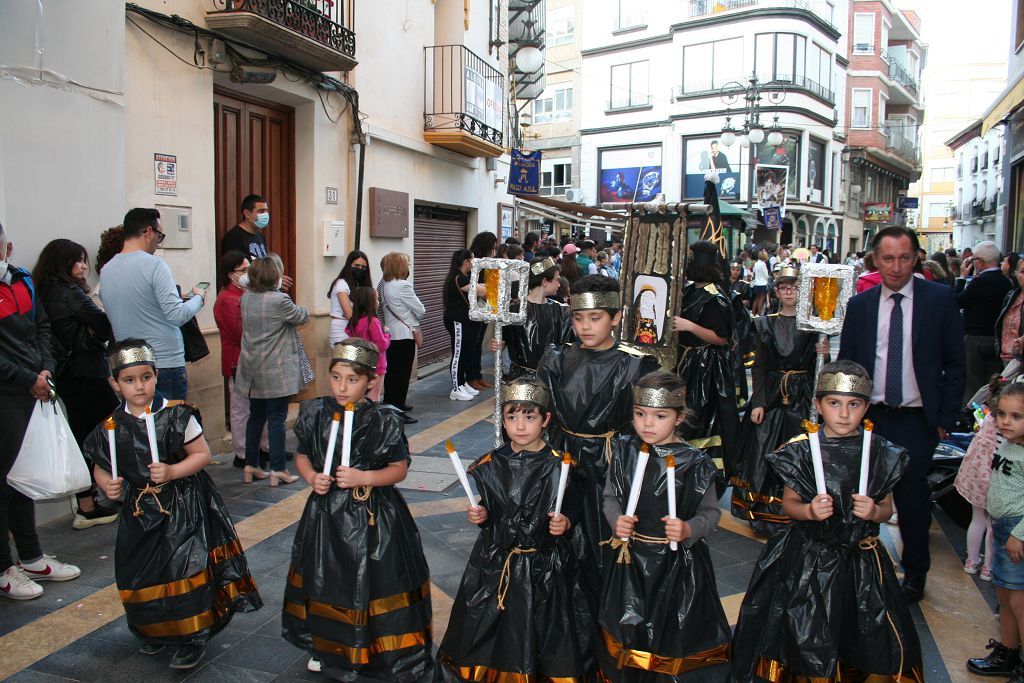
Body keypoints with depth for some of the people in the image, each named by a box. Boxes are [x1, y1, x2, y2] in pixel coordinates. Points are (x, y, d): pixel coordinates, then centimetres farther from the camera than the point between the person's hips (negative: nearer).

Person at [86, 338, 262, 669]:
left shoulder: (176, 415, -11)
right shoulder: (111, 426, -1)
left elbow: (203, 454, -8)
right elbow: (100, 467, 11)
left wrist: (172, 472, -21)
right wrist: (107, 484, -10)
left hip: (183, 508, -4)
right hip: (140, 511, 4)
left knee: (186, 570, -7)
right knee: (140, 576, 10)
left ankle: (192, 638, 11)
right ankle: (155, 631, 36)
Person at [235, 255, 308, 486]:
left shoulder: (246, 298, 3)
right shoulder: (280, 300, -16)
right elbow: (302, 317, -3)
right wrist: (295, 308, 16)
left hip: (252, 369, 7)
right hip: (276, 370, -6)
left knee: (256, 416, 16)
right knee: (277, 419, 0)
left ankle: (250, 466, 22)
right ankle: (278, 470, 5)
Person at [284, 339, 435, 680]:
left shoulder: (385, 420, -14)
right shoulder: (315, 412, -4)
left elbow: (400, 469, -8)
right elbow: (302, 457, 8)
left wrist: (363, 478, -21)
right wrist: (312, 478, -12)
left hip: (373, 518, -4)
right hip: (326, 514, 4)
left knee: (373, 585, 6)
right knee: (325, 584, 20)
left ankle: (379, 651, 29)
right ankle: (327, 647, 45)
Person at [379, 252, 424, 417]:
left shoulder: (384, 285, 6)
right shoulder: (403, 286, -19)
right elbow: (420, 310, -12)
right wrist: (415, 318, 9)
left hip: (390, 334, 9)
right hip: (405, 334, -9)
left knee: (391, 371, 17)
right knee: (402, 373, -3)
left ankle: (390, 404, 28)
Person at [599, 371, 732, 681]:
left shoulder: (695, 463, -12)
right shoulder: (624, 452, -3)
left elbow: (711, 511, -3)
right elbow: (610, 497, 7)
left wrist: (689, 530, -21)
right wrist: (616, 520, -13)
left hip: (677, 564, -2)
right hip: (629, 558, 3)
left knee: (676, 635, 9)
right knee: (627, 633, 15)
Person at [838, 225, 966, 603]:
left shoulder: (940, 298, -2)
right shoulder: (859, 305, 4)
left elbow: (955, 362, 1)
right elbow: (845, 363, 9)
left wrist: (946, 417, -2)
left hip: (917, 420, -2)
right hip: (869, 417, 2)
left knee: (912, 500, 3)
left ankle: (915, 576, 24)